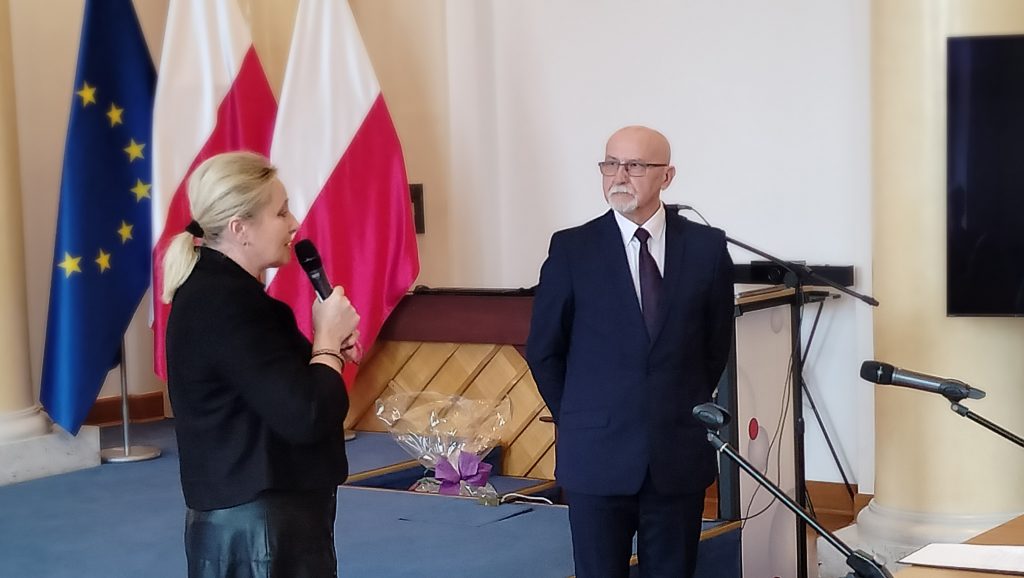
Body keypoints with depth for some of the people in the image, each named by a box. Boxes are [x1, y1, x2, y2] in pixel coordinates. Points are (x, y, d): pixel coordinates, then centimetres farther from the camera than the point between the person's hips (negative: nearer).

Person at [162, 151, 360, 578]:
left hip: (264, 511, 10)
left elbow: (282, 387, 20)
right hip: (258, 523, -10)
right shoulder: (226, 305, -21)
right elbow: (307, 417, -26)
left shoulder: (218, 290, 12)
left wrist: (327, 346, 2)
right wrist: (328, 338, -11)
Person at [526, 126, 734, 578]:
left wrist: (688, 410, 10)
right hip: (598, 454, -1)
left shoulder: (707, 247, 1)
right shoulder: (572, 249, -3)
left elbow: (717, 344, 11)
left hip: (680, 454, 1)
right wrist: (578, 421, 5)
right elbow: (543, 352, 4)